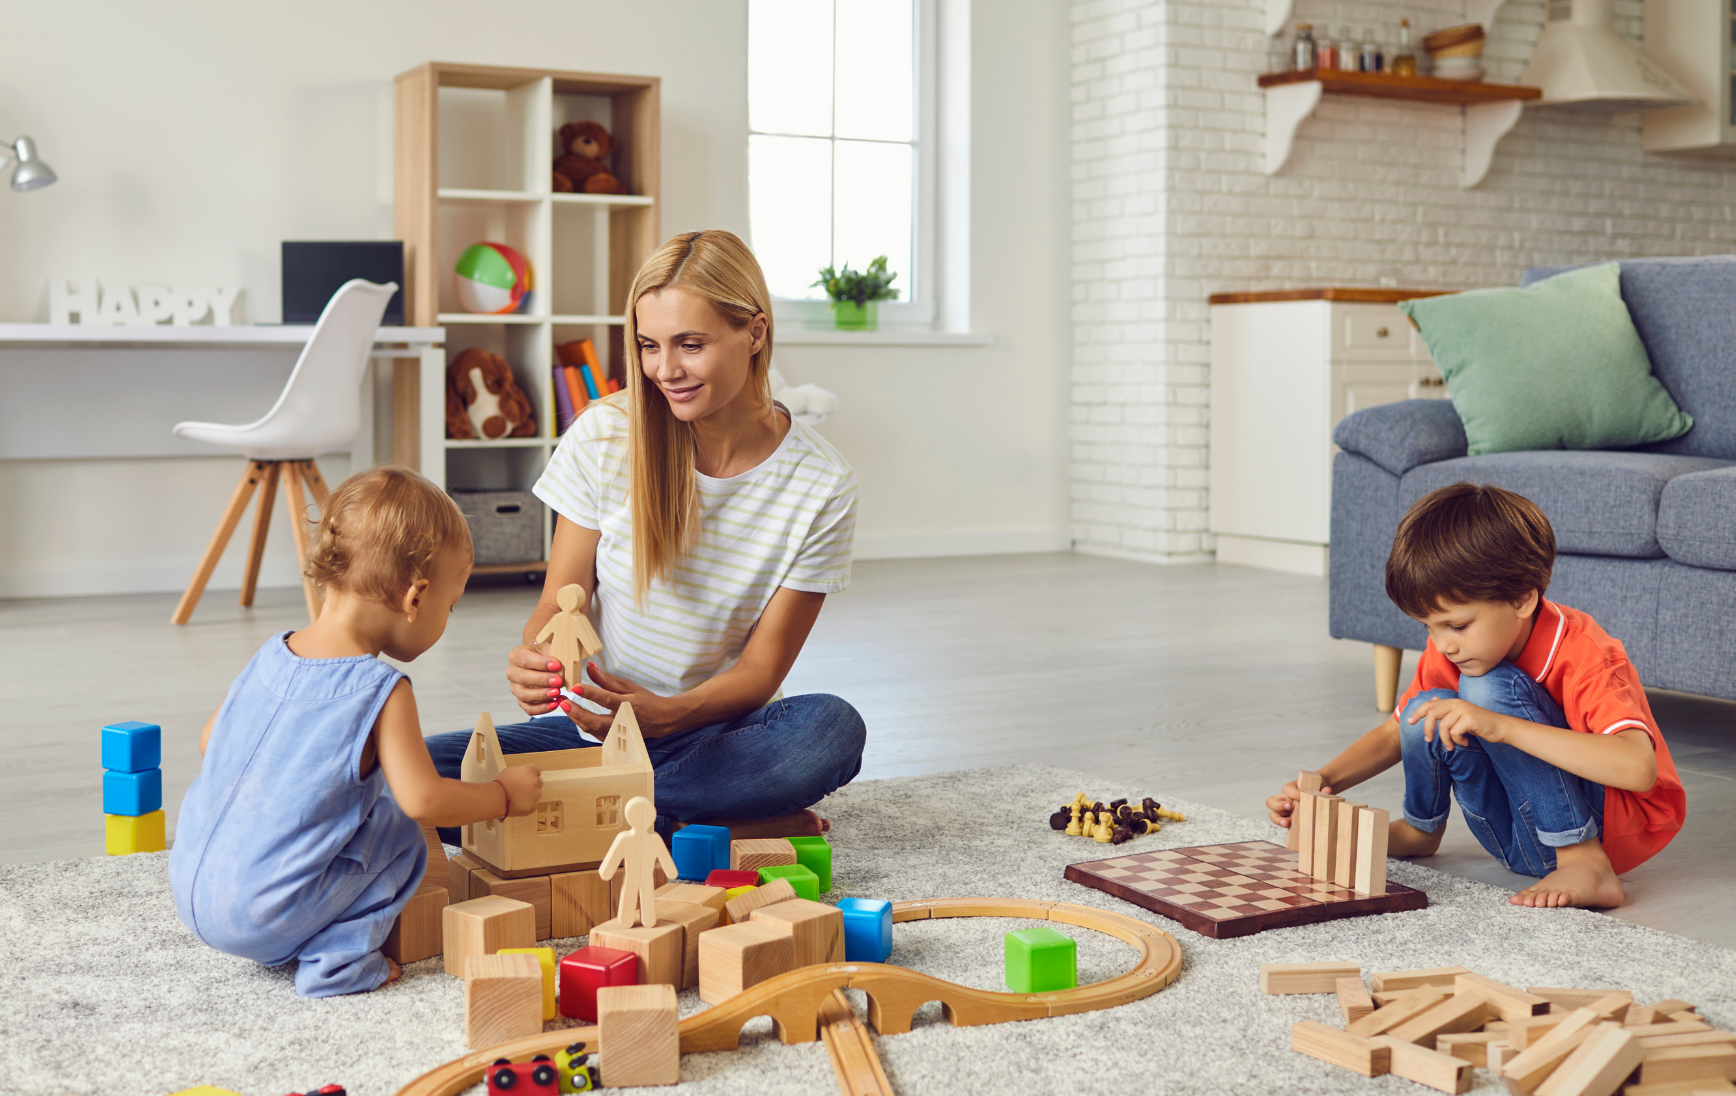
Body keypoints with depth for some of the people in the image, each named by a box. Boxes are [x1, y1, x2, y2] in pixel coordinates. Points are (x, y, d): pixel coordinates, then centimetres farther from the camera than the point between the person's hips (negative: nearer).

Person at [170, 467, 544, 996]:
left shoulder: (271, 655, 5)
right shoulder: (382, 692, -15)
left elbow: (209, 741, 17)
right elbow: (423, 800, -17)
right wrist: (505, 794, -1)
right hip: (264, 916, -7)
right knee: (400, 835, 6)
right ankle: (340, 955, -4)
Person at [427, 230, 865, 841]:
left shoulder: (821, 486, -10)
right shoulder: (604, 436, -8)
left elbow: (761, 669, -9)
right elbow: (558, 603, -2)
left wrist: (661, 714, -29)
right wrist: (535, 661, -28)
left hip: (713, 734, -1)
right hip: (588, 727, 2)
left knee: (832, 729, -34)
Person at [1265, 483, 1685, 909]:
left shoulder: (1584, 655, -26)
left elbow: (1639, 769, -41)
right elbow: (1394, 734, 6)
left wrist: (1500, 725, -45)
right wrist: (1322, 782, -14)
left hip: (1615, 827, -7)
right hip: (1526, 843, 7)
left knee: (1486, 687, -26)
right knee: (1426, 711, -13)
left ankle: (1586, 866, -25)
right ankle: (1419, 830, 16)